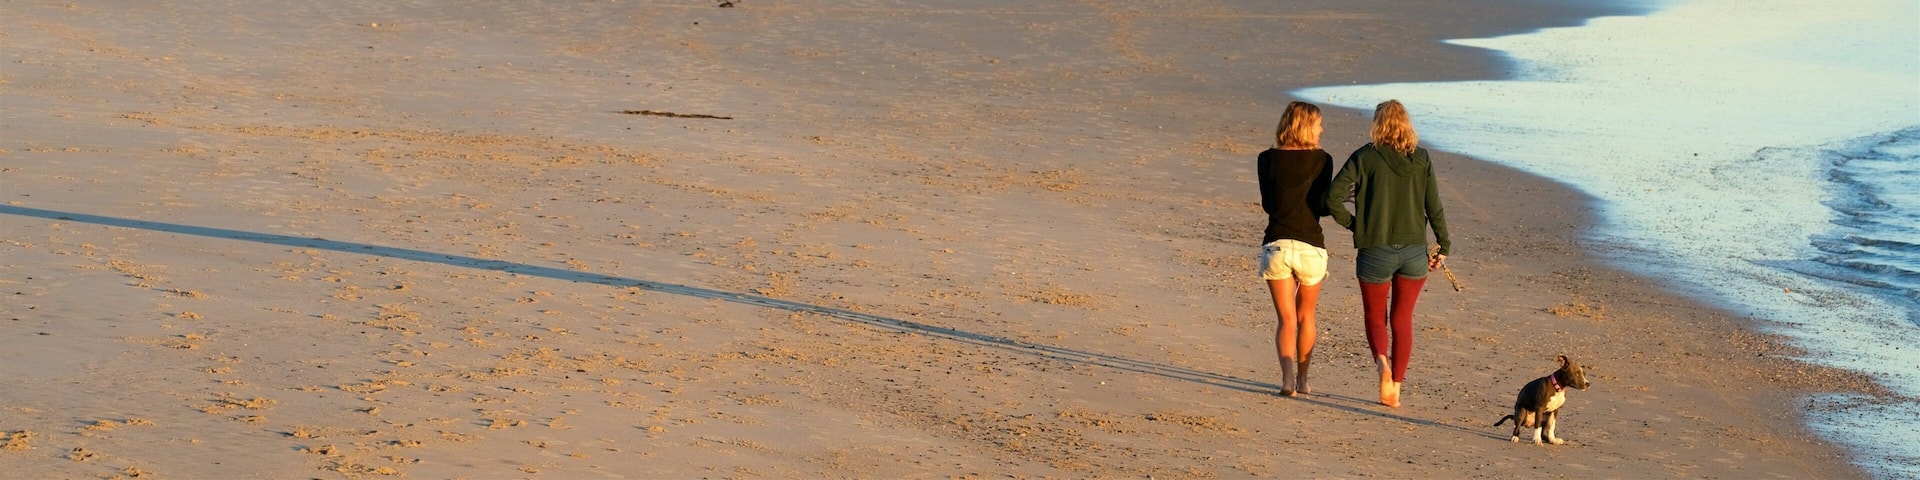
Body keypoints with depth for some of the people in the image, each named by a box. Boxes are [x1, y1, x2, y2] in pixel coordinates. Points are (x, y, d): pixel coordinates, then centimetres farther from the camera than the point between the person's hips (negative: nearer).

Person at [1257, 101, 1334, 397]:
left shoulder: (1267, 159, 2)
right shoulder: (1321, 160, -4)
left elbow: (1268, 204, 9)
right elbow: (1324, 206, -3)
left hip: (1276, 246, 1)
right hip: (1310, 247, -1)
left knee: (1286, 320, 6)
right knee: (1305, 316, 20)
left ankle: (1287, 374, -18)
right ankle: (1302, 380, 26)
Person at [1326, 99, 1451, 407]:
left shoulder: (1364, 157, -6)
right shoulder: (1421, 159, 1)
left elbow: (1333, 197, -13)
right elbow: (1434, 207, 1)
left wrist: (1351, 223, 4)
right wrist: (1443, 247, 10)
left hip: (1375, 252, -2)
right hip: (1414, 251, 2)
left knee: (1375, 317, 12)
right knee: (1402, 319, 13)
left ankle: (1382, 361, -18)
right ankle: (1396, 388, 10)